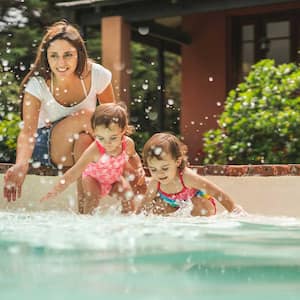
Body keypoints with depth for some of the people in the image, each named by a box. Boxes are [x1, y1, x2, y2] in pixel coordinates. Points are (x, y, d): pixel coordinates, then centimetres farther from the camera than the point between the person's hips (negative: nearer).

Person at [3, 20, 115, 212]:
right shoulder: (37, 85, -19)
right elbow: (28, 131, -29)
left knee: (84, 141, -36)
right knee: (86, 116, -31)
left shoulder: (97, 75, -14)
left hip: (87, 146, 2)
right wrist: (21, 165, -48)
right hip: (46, 148, -2)